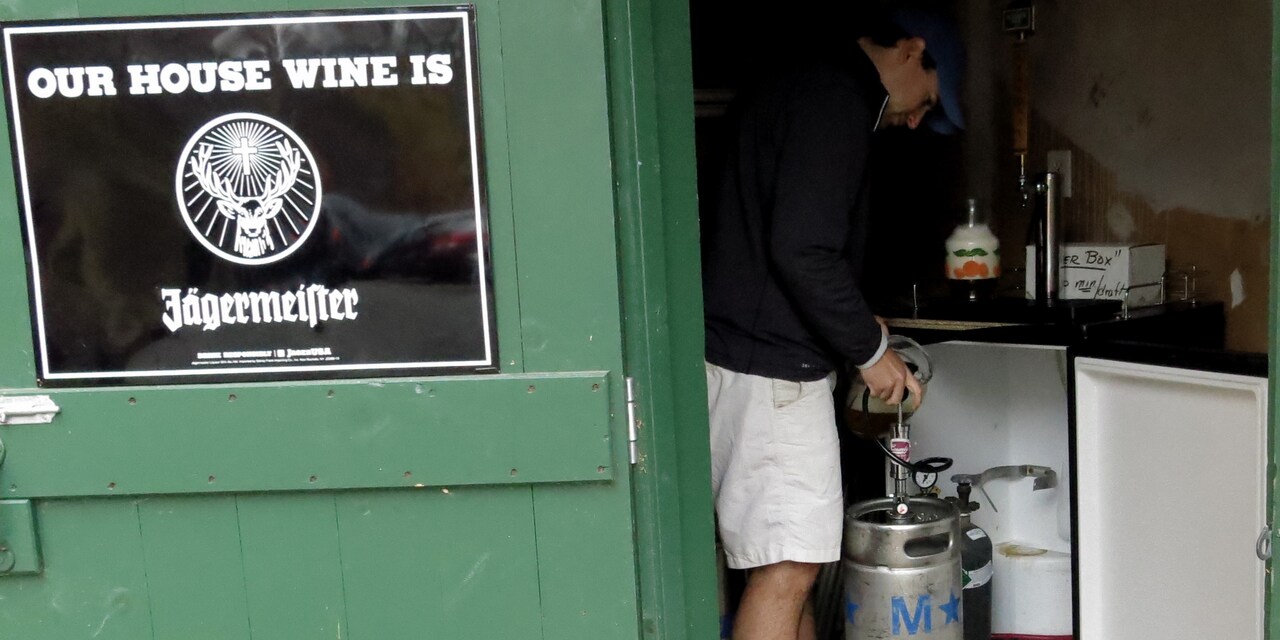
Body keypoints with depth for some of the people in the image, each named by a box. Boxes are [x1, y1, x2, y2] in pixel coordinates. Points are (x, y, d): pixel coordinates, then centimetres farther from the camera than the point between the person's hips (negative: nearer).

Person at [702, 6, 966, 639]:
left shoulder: (792, 92, 20)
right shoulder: (836, 101, -12)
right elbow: (803, 251, -22)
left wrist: (854, 326, 19)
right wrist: (868, 347, -10)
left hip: (740, 347, 10)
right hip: (772, 370, -10)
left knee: (790, 559, 16)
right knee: (786, 569, -7)